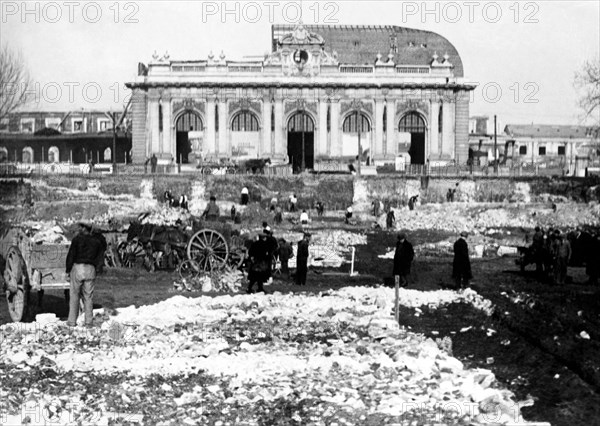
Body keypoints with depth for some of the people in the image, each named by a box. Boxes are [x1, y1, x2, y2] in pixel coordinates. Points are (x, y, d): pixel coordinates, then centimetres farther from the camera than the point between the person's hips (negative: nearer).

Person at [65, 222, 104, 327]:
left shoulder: (77, 239, -4)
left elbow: (71, 255, -6)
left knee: (74, 296, 3)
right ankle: (89, 321, 4)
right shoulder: (96, 241, 10)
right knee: (88, 296, 7)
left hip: (77, 267, -3)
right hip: (90, 270, 3)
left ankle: (72, 321, 3)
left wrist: (68, 270, 0)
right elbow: (100, 257, 8)